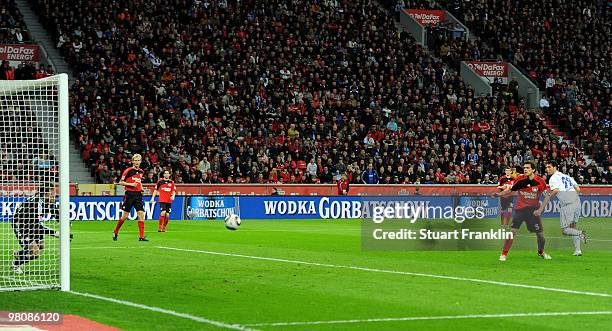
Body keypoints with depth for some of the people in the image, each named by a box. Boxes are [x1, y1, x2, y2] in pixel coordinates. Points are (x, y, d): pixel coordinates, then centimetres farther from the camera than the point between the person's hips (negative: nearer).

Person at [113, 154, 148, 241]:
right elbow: (121, 182, -5)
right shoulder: (128, 170, -6)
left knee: (141, 214, -8)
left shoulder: (141, 172, 12)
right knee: (125, 215, 0)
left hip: (138, 195, 5)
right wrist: (130, 184, -17)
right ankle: (115, 232, 20)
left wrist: (141, 187, 10)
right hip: (129, 194, -5)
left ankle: (141, 236, -9)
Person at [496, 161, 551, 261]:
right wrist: (499, 194, -11)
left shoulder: (540, 181, -8)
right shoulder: (520, 180, -7)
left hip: (533, 210, 1)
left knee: (540, 233, 6)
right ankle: (504, 254, -6)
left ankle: (541, 252, 33)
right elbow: (510, 190, 3)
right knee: (513, 231, -13)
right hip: (520, 209, -1)